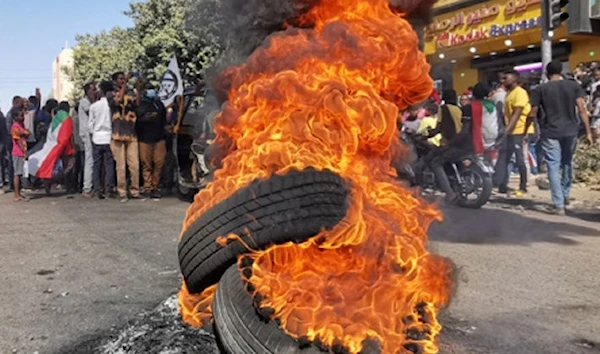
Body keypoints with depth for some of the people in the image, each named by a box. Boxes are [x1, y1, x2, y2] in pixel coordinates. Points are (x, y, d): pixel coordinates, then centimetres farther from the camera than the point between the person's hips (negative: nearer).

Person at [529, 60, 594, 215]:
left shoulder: (541, 89, -1)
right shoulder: (574, 85, 3)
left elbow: (532, 114, -3)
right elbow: (582, 109, -5)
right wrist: (588, 132, -3)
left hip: (550, 133, -2)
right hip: (570, 131, 3)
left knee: (553, 168, -1)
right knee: (567, 163, 23)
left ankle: (559, 205, -6)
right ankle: (565, 195, 34)